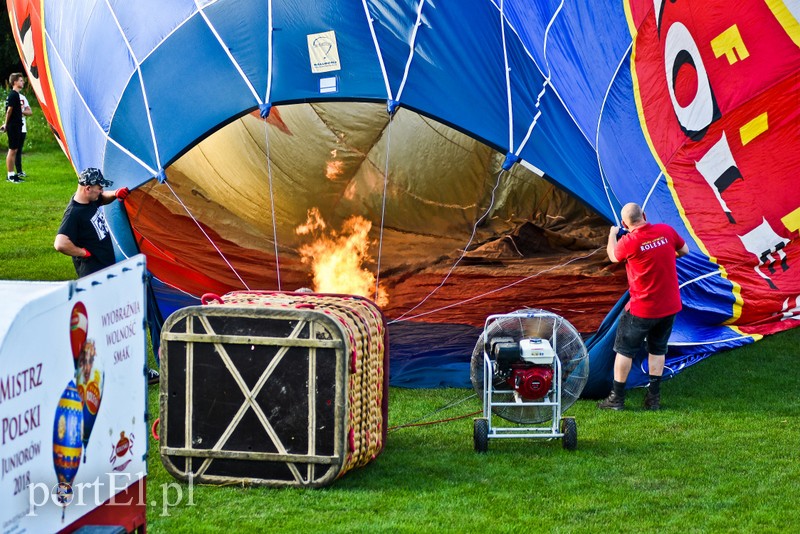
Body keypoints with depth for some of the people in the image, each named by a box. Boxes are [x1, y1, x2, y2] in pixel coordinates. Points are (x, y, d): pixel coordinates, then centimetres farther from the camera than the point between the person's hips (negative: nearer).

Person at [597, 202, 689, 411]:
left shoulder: (628, 242, -18)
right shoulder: (666, 231, -7)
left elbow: (613, 256, 5)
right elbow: (684, 250, 11)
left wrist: (612, 234, 24)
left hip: (642, 309, -4)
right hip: (670, 306, 4)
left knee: (624, 350, 9)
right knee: (657, 349, 18)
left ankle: (617, 398, 13)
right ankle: (654, 398, 18)